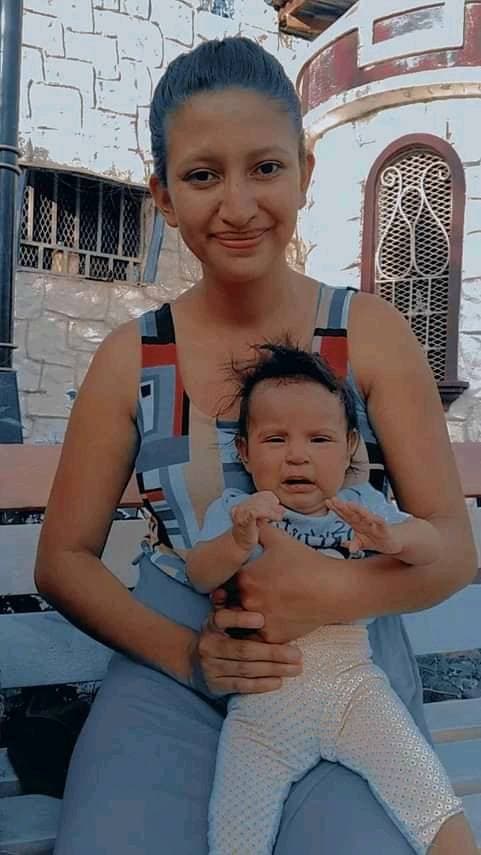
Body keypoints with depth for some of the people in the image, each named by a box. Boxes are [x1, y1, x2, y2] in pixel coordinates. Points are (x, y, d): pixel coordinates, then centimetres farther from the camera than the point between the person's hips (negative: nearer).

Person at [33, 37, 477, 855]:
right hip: (172, 671, 1)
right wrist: (183, 651, -14)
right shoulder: (130, 357, 0)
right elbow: (63, 559, 3)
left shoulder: (370, 334, -3)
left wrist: (338, 592, -24)